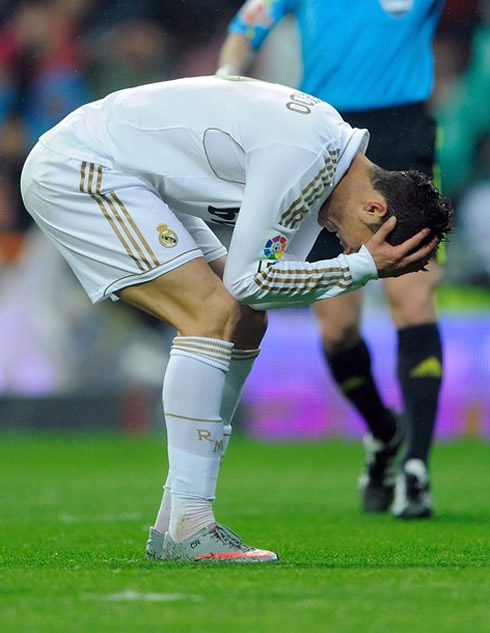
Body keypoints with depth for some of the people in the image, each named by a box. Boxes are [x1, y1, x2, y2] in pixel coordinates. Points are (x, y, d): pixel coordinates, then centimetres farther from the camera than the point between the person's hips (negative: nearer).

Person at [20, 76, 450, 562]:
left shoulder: (326, 157, 5)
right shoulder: (301, 156, -26)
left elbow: (272, 282, 4)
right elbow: (248, 280, -21)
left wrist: (360, 267, -11)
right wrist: (363, 267, -18)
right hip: (74, 172, -10)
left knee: (246, 324, 7)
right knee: (215, 314, -19)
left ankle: (173, 523, 8)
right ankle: (188, 528, -20)